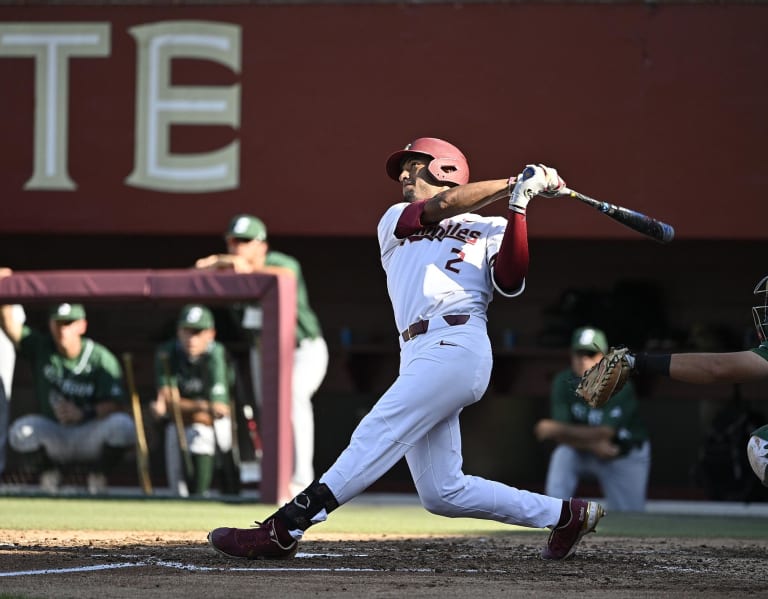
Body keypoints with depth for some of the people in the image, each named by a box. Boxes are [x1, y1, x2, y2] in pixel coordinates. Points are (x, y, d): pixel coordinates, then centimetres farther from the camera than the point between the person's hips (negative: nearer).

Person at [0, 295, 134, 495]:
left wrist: (84, 414, -34)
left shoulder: (101, 358, -9)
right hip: (53, 438, 1)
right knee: (20, 430, -30)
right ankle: (48, 474, 1)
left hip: (90, 437, -1)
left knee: (123, 425, -32)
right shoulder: (40, 347, 0)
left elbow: (117, 405, -17)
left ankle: (98, 476, -2)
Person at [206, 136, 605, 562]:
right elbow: (440, 207, 5)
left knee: (376, 436, -17)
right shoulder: (395, 221, 25)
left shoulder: (488, 230, 14)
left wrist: (518, 206, -8)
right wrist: (514, 184, 4)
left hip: (457, 346, -6)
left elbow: (510, 283, -4)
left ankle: (283, 530, -23)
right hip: (419, 357, 6)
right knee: (441, 492, 0)